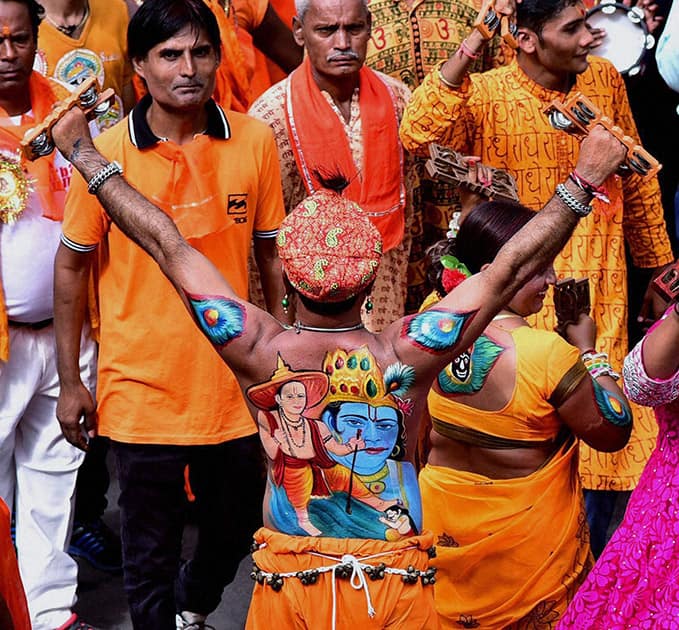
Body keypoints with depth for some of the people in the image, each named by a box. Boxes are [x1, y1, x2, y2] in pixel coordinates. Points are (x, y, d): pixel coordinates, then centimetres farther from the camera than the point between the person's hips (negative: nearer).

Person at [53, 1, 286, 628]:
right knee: (150, 554, 8)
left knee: (237, 528, 21)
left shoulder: (254, 140, -4)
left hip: (233, 383, 3)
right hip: (141, 389, -2)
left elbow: (272, 252, 6)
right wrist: (69, 381, 1)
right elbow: (72, 265, 0)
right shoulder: (106, 152, -10)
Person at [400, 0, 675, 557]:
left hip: (601, 300, 3)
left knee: (601, 444, 8)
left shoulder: (605, 80, 1)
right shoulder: (483, 95, -10)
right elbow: (416, 135, -31)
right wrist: (471, 46, -31)